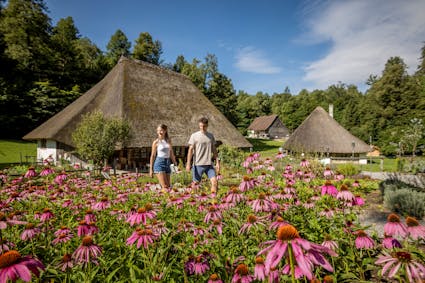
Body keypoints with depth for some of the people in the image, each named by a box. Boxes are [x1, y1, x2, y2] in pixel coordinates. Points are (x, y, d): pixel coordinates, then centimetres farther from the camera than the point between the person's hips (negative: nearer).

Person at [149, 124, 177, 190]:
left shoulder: (168, 141, 10)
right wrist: (151, 169, 0)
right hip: (159, 163, -5)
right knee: (165, 187, -12)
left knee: (168, 186, 6)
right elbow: (153, 156, 1)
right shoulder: (156, 142, -2)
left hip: (167, 163, 5)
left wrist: (175, 164, 18)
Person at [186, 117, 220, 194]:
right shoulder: (194, 136, -2)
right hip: (198, 164, -3)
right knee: (195, 182, 4)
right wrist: (188, 164, -9)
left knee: (214, 181, -7)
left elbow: (214, 150, 13)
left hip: (209, 164, 3)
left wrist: (217, 162, 8)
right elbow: (190, 150, -3)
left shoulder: (211, 136, 9)